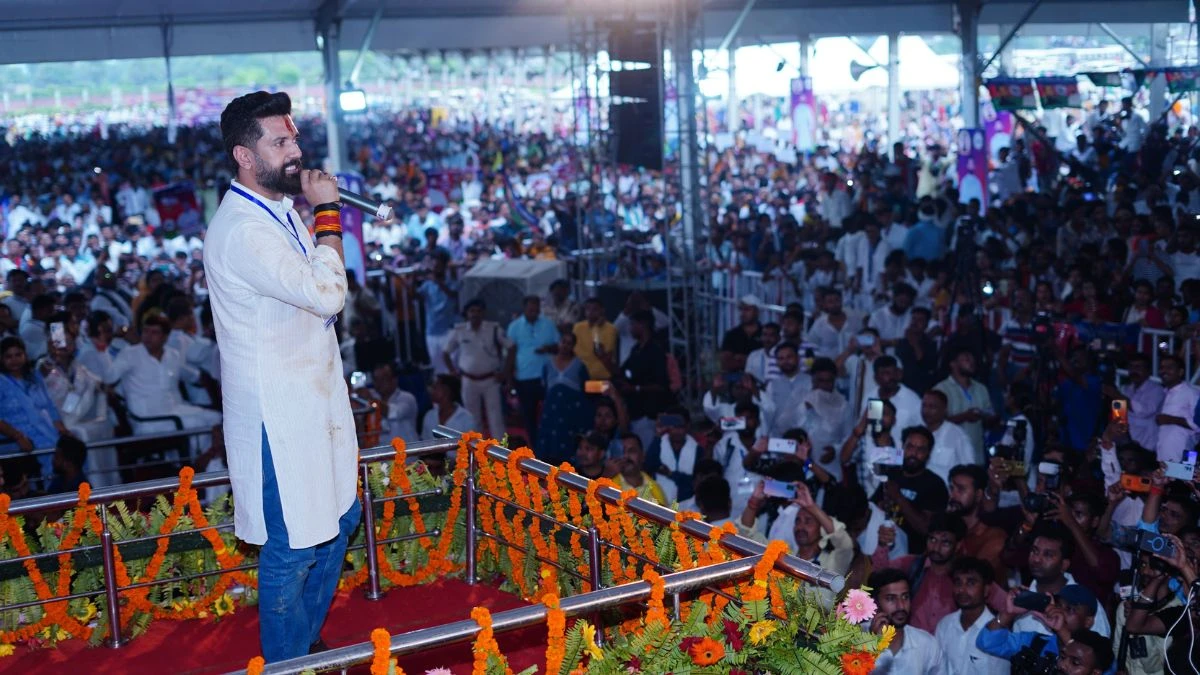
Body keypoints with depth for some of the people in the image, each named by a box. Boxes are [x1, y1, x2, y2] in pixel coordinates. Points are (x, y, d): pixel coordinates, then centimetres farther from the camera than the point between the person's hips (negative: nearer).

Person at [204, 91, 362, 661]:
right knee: (293, 548, 1)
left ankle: (308, 640, 37)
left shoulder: (283, 209, 9)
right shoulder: (240, 230, -23)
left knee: (340, 519, 20)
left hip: (317, 395, 10)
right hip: (280, 412, -10)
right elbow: (327, 294, -28)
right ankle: (286, 663, 18)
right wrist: (327, 214, -20)